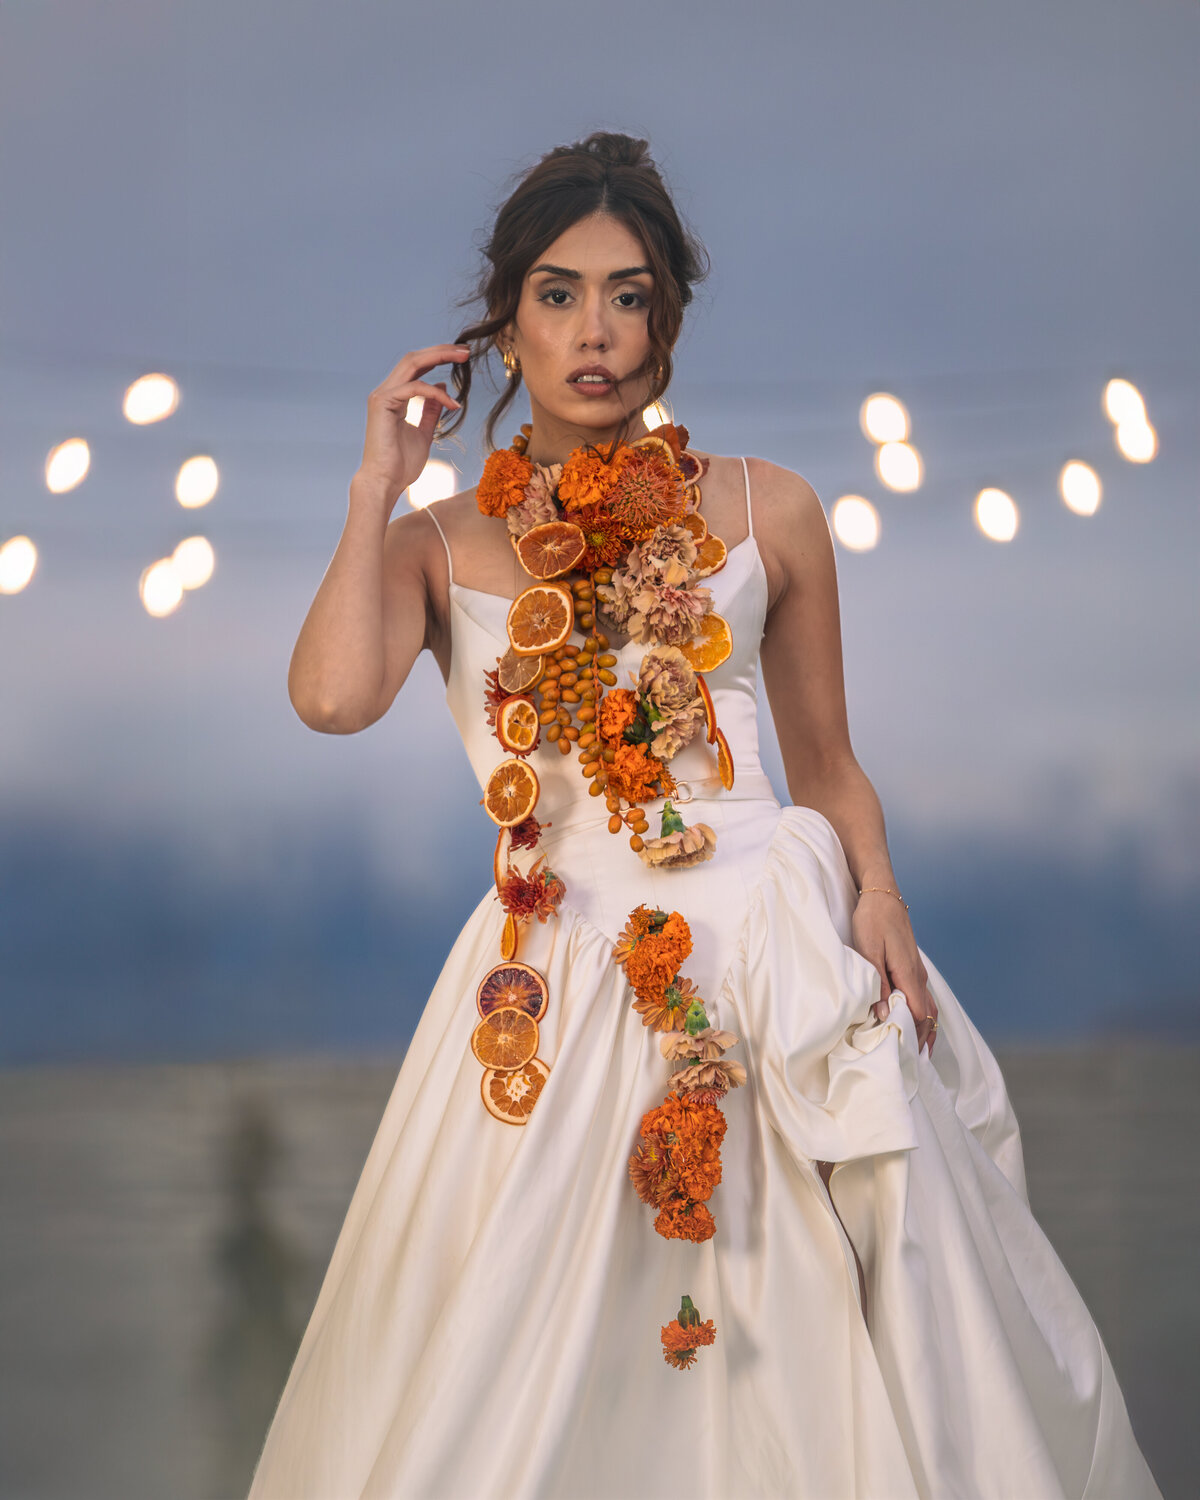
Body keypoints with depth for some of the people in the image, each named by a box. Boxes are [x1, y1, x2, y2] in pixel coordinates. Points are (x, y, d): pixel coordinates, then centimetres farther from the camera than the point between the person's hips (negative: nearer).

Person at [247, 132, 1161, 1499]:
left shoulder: (766, 513, 9)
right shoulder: (437, 544, 7)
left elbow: (828, 762, 14)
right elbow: (332, 695, -13)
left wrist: (874, 886, -6)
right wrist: (381, 480, -3)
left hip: (778, 954, 1)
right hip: (558, 996, 0)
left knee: (816, 1353, 1)